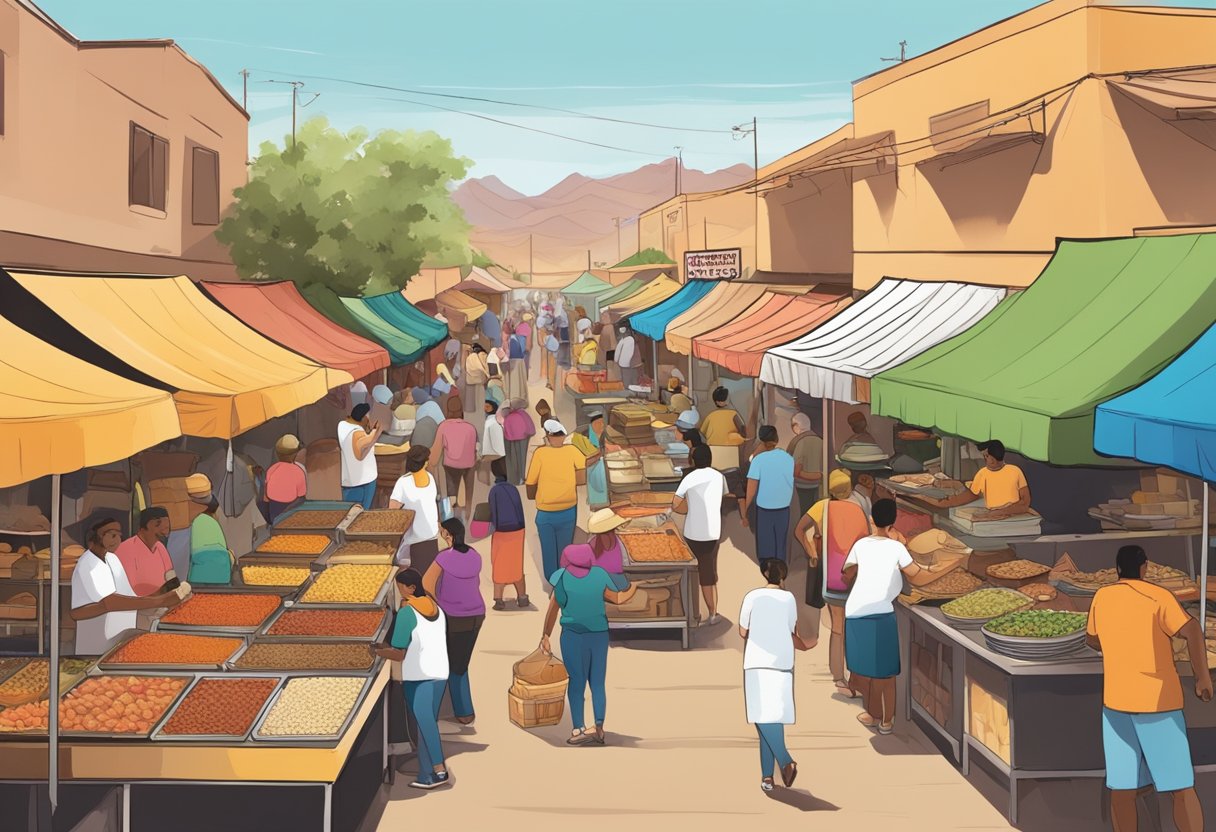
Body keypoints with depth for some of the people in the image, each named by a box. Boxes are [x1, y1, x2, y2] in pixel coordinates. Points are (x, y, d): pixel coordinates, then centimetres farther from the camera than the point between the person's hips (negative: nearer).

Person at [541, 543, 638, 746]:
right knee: (598, 684, 9)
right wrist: (633, 587, 25)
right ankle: (599, 729, 3)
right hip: (599, 635, 2)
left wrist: (545, 636, 2)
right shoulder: (600, 575, 0)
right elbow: (618, 598, 6)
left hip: (573, 636, -2)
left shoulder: (563, 579, -5)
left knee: (576, 683, 5)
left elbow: (553, 610, -6)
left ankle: (578, 729, 0)